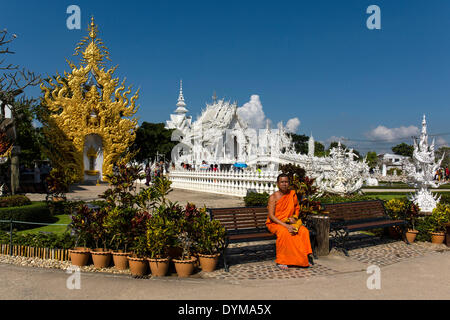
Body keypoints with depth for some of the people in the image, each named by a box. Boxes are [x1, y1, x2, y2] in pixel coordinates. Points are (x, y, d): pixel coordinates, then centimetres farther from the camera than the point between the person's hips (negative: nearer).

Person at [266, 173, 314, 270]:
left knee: (304, 231, -23)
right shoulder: (273, 197, -9)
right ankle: (280, 261, -25)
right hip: (275, 223, -4)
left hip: (289, 222, 4)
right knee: (284, 232, -36)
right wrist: (285, 225, -26)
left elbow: (297, 208, 19)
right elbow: (271, 215, -16)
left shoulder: (292, 194, 5)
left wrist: (294, 217, -4)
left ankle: (306, 256, -13)